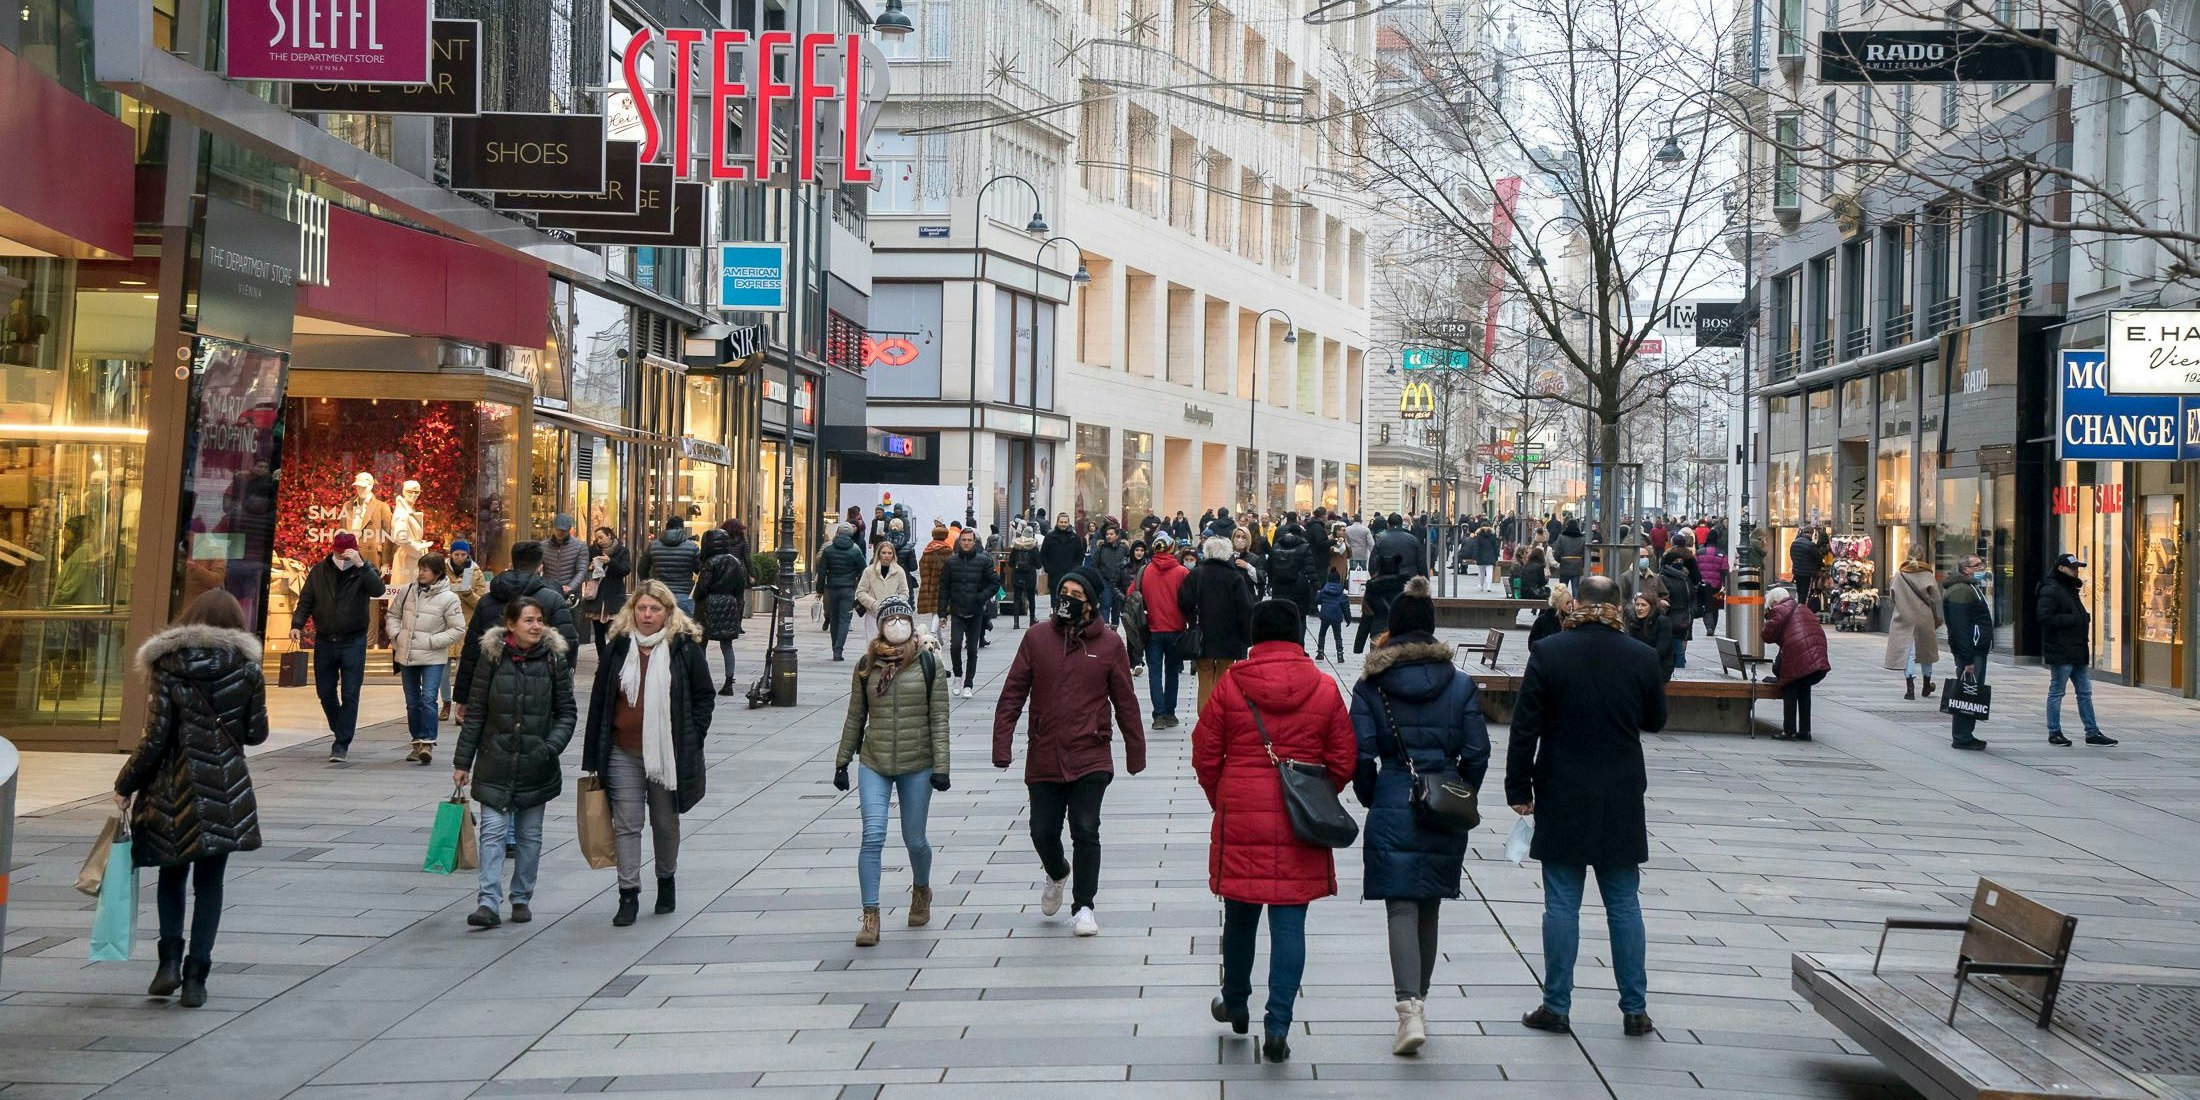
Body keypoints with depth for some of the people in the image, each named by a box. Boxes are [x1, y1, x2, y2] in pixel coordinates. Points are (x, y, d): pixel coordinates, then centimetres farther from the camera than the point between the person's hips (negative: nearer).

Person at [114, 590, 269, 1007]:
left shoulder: (167, 665, -4)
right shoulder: (246, 668, 0)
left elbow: (155, 738, -7)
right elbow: (257, 734, 5)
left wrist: (125, 785, 2)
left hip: (174, 789, 0)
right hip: (227, 791, 1)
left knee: (172, 875, 18)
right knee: (209, 882, 7)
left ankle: (170, 960, 7)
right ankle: (195, 976, 3)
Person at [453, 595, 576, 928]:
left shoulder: (554, 659, -1)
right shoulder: (493, 658, -3)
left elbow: (566, 711, 4)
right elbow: (475, 713, 2)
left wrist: (553, 745, -13)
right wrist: (463, 761, 2)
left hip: (536, 763, 1)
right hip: (496, 761, -1)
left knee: (529, 834, 10)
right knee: (493, 830, -7)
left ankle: (521, 898, 21)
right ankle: (488, 902, -11)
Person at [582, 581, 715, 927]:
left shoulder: (685, 647, -3)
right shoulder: (617, 648, 3)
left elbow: (705, 695, 4)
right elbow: (599, 701, 6)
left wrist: (692, 738, -5)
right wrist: (593, 756, 3)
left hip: (667, 752, -1)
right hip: (623, 753, 1)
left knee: (666, 822, 14)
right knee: (626, 824, -2)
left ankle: (666, 882, 32)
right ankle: (628, 895, 1)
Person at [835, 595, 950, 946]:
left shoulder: (928, 663, -3)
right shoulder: (867, 665, 3)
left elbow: (939, 718, -3)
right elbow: (855, 717, 11)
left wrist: (940, 766, -8)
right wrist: (842, 762, 12)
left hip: (917, 765, -1)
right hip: (874, 763, 1)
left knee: (914, 840, 8)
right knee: (873, 836, -12)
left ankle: (921, 891, 39)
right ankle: (870, 917, -8)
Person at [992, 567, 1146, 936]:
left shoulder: (1109, 643, -2)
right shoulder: (1037, 638, 0)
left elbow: (1125, 702, 4)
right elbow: (1013, 694, 1)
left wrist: (1136, 753, 7)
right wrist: (1002, 746, -5)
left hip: (1091, 758, -2)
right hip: (1044, 757, 2)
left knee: (1085, 832, -5)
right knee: (1043, 832, 8)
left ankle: (1083, 906, 10)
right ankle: (1057, 875, 41)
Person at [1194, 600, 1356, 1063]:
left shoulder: (1230, 685, -3)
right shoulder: (1324, 689, -2)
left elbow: (1204, 755, 2)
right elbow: (1342, 763, 3)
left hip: (1240, 819, 0)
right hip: (1300, 829, 0)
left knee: (1240, 916, 16)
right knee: (1290, 921, 2)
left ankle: (1235, 1004, 33)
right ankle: (1277, 1025, -4)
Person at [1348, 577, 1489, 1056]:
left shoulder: (1370, 685, -4)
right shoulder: (1461, 684, 1)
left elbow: (1361, 754, -6)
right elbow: (1477, 753, 0)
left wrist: (1371, 799, 10)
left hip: (1393, 805, -2)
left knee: (1401, 907, -3)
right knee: (1429, 906, 15)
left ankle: (1410, 1009, -19)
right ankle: (1418, 1001, 26)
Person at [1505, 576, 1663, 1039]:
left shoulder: (1548, 653, -9)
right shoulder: (1641, 657, -4)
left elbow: (1525, 727, -8)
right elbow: (1656, 721, 10)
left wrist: (1519, 789, 0)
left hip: (1562, 799, -1)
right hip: (1621, 801, 2)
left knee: (1562, 904, 4)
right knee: (1624, 904, 9)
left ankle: (1557, 1007, 7)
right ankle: (1635, 1008, 12)